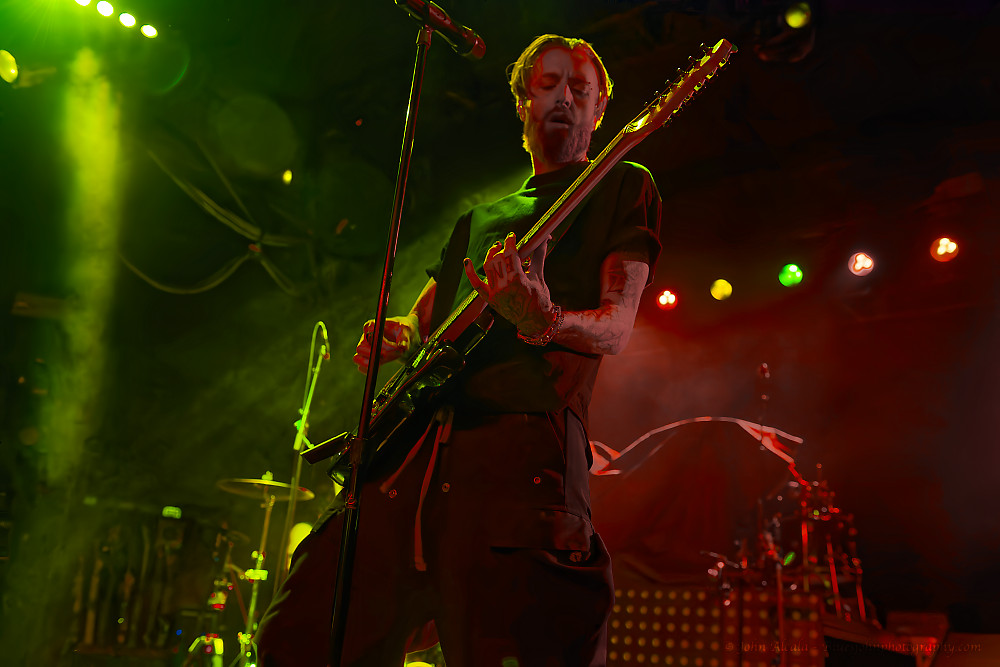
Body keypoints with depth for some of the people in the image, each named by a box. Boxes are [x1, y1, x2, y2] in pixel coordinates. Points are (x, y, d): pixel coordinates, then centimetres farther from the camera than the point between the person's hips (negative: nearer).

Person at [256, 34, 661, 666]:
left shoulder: (623, 187, 15)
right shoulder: (480, 218, 30)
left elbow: (617, 326, 1)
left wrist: (545, 321, -22)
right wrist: (393, 336, 8)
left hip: (526, 437, -5)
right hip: (417, 439, 6)